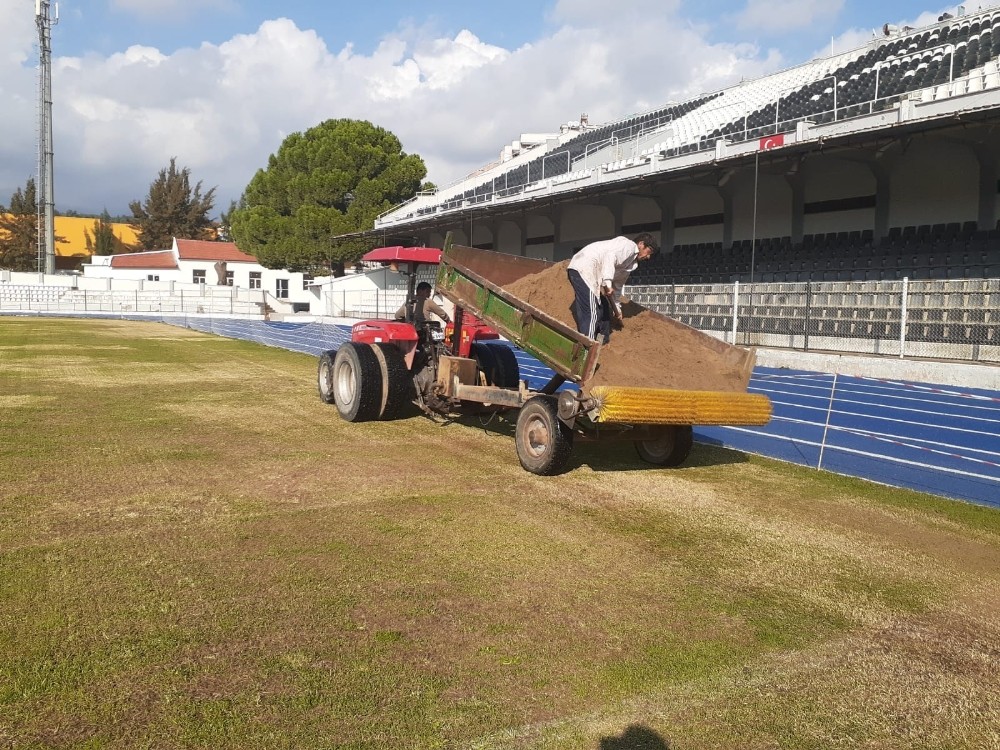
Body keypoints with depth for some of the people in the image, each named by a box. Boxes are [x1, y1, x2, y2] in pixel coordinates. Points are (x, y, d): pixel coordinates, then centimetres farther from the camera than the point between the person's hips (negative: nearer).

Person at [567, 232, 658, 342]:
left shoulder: (631, 263, 25)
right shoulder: (629, 246, -5)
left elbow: (617, 285, 31)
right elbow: (610, 256, -22)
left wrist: (617, 308, 32)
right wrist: (607, 283, -28)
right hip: (583, 269, -11)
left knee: (604, 312, 13)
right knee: (591, 314, -16)